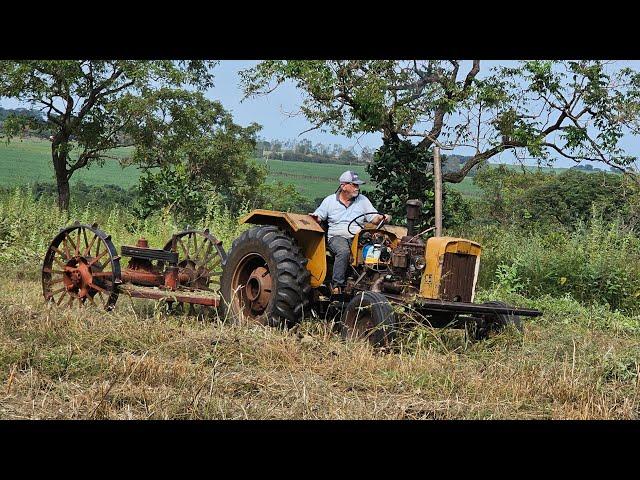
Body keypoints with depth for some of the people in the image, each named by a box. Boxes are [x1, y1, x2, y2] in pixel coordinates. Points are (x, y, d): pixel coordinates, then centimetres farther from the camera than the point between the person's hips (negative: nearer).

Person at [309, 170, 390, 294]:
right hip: (336, 236, -2)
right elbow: (318, 217, 12)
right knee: (344, 251, -37)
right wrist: (314, 218, -13)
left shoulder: (363, 200, 15)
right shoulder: (330, 200, 11)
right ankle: (336, 285, -32)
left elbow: (374, 218, 11)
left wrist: (382, 218, -12)